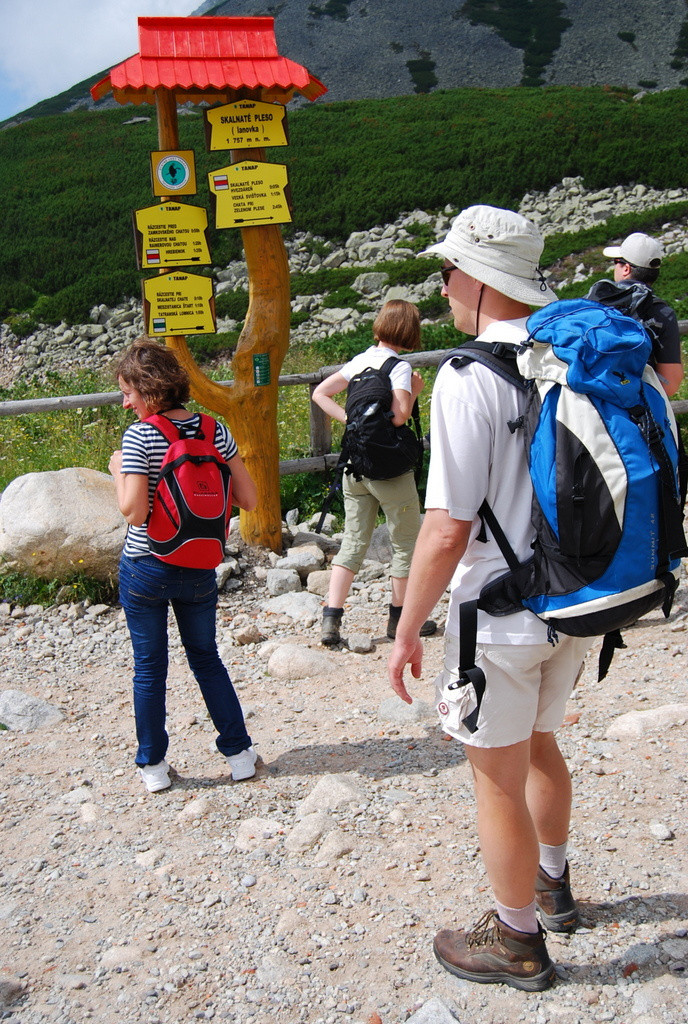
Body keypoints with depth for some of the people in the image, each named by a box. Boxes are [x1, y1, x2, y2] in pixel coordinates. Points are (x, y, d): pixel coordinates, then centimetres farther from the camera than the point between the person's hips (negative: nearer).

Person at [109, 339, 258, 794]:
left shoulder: (139, 436, -15)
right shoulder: (215, 431, -3)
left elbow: (134, 511, -21)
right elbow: (249, 498, -1)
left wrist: (118, 470, -4)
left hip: (145, 568, -3)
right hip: (200, 570, 4)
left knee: (149, 667, 11)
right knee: (206, 658, 19)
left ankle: (153, 765, 22)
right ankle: (239, 752, 23)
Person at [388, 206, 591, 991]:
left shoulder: (468, 378, -21)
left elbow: (449, 529, -24)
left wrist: (407, 629, -12)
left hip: (500, 615, -7)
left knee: (499, 779, 11)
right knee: (537, 744, 28)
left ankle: (517, 942, 30)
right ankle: (551, 885, 48)